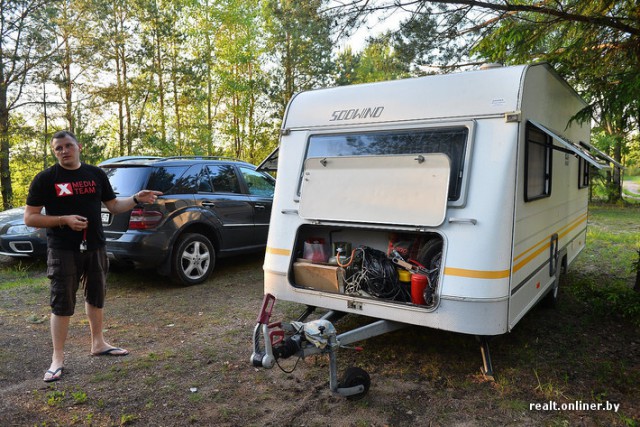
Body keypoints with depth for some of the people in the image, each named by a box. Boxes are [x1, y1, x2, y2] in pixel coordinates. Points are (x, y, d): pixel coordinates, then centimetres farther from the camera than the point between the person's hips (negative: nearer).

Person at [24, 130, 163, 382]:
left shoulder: (96, 174, 6)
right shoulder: (46, 178, -6)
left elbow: (114, 206, 11)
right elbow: (30, 218, -7)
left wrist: (136, 199, -5)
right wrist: (65, 220, -20)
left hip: (95, 248, 5)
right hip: (63, 251, -4)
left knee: (96, 297, 16)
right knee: (62, 304, 2)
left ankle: (98, 344, 33)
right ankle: (58, 359, 15)